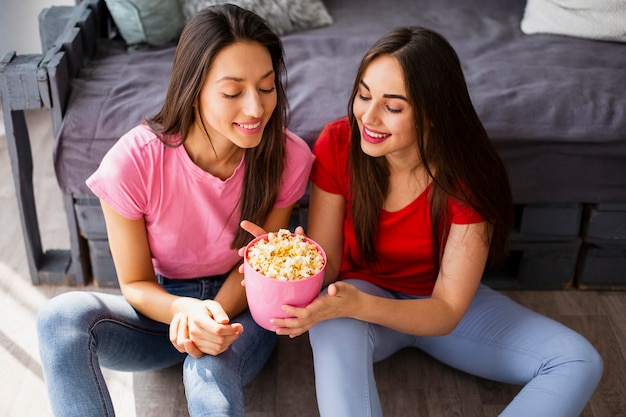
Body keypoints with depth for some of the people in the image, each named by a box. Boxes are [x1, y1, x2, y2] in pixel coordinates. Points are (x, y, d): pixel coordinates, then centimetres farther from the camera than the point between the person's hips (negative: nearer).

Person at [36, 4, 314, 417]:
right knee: (62, 316, -27)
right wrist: (185, 311, -33)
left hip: (240, 308, -1)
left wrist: (215, 315, -27)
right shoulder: (133, 161, -23)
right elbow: (135, 284, -11)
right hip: (163, 305, 2)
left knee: (211, 373, -37)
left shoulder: (288, 157, -19)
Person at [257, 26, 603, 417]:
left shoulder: (468, 176, -23)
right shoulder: (338, 143, -20)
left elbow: (446, 312, -23)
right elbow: (326, 260, -15)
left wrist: (357, 305, -41)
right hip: (360, 291, -1)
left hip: (440, 306, 2)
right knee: (335, 330, -39)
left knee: (578, 363, -18)